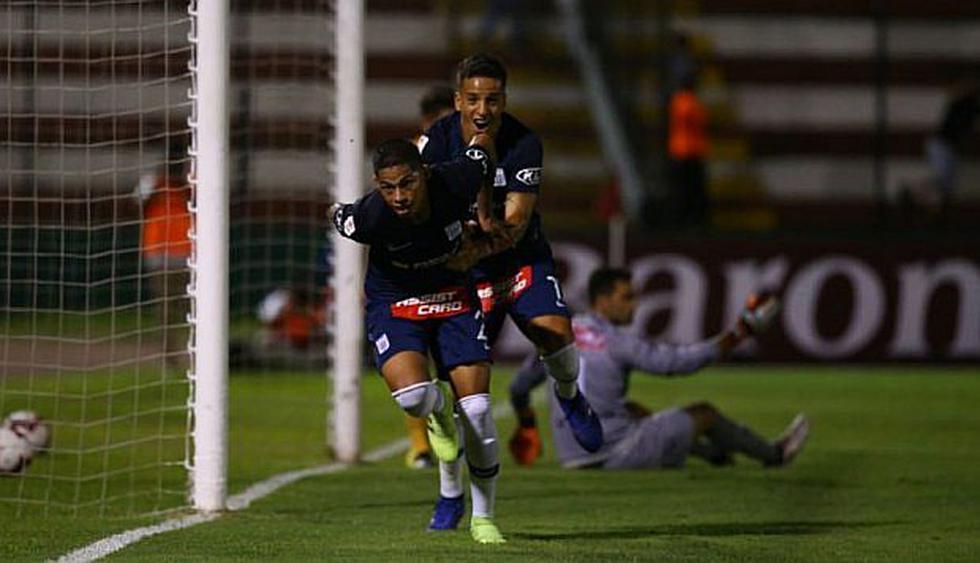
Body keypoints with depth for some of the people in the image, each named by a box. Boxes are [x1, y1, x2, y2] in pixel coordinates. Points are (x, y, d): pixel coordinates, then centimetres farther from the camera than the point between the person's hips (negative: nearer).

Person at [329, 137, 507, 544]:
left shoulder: (456, 182, -25)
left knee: (477, 411, -5)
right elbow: (336, 214, -6)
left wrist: (483, 213, 12)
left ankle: (483, 517, 13)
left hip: (454, 297, 2)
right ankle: (437, 409, 12)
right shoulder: (369, 218, -30)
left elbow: (483, 143, -3)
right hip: (393, 303, -2)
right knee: (412, 396, -29)